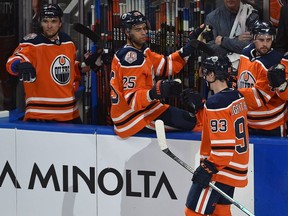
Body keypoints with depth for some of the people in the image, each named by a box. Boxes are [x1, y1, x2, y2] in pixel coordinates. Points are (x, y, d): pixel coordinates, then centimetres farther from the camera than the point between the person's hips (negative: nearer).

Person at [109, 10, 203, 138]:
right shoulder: (130, 57, -22)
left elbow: (165, 66, 10)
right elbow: (133, 99, -27)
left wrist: (187, 49, -2)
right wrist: (155, 93, -44)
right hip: (134, 119, -11)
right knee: (191, 122, -14)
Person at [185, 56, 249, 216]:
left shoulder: (216, 103, -20)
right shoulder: (238, 97, 7)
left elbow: (223, 145, -24)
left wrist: (208, 169, -21)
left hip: (219, 169, -9)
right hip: (236, 168, 9)